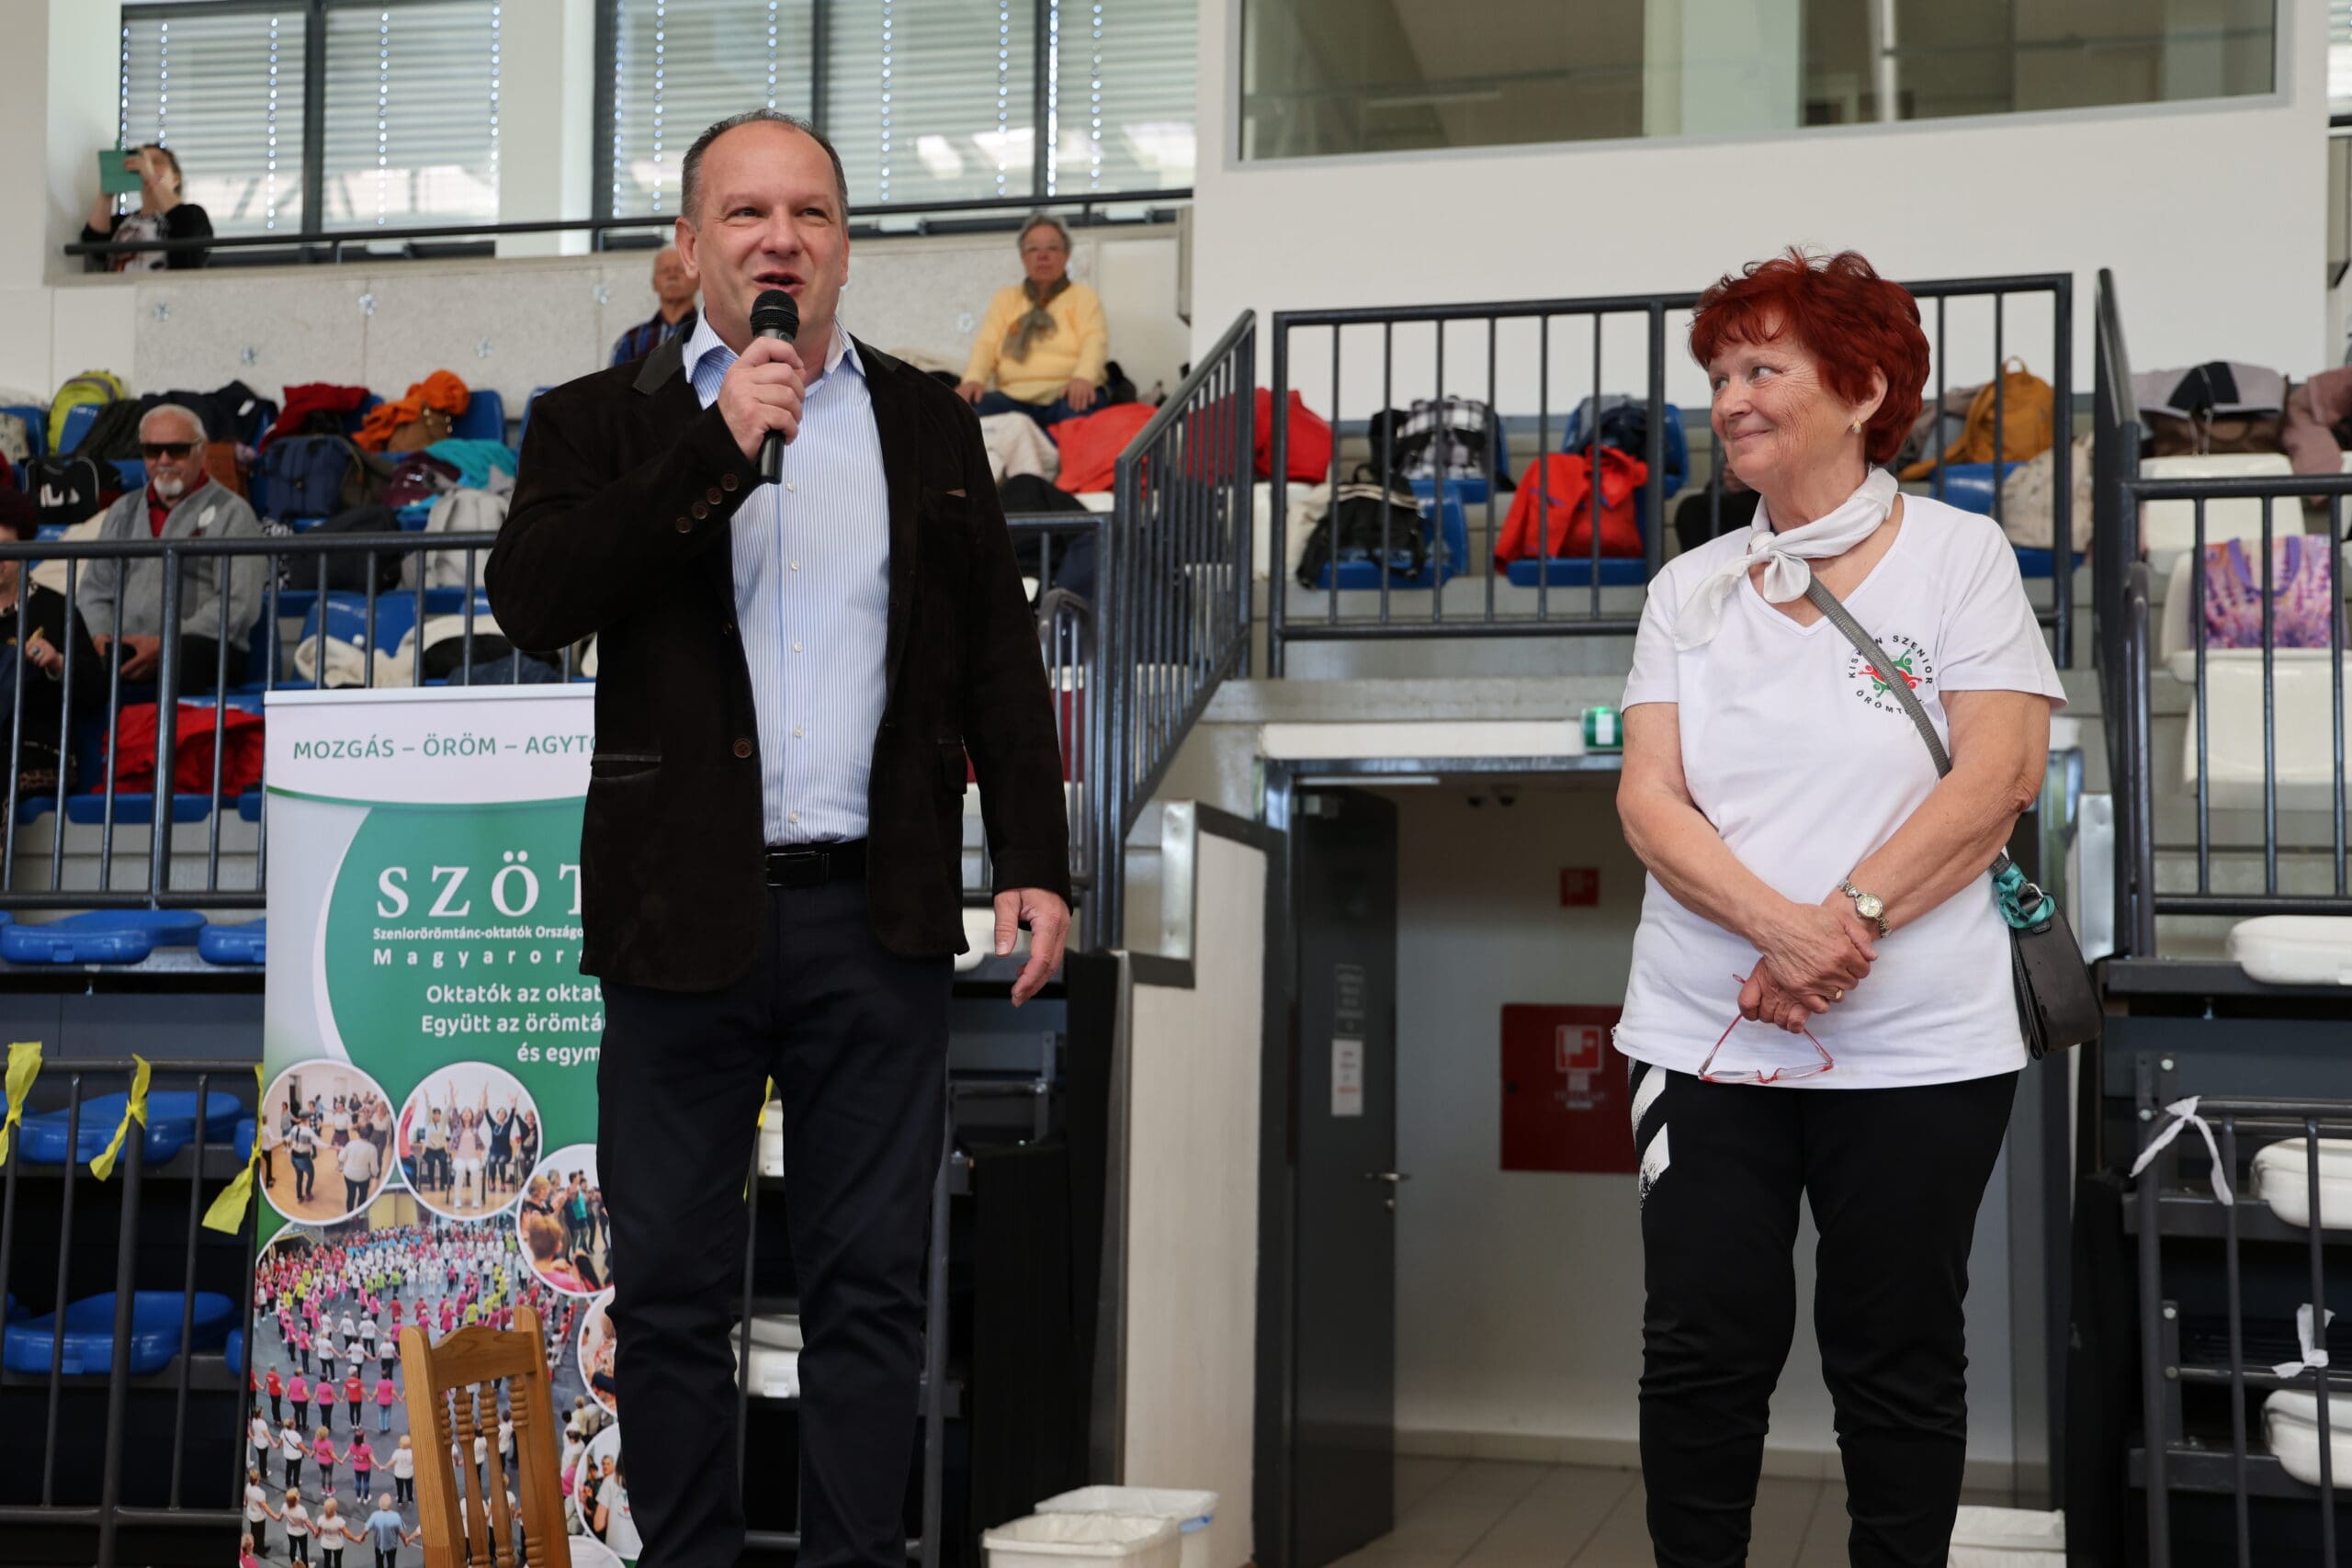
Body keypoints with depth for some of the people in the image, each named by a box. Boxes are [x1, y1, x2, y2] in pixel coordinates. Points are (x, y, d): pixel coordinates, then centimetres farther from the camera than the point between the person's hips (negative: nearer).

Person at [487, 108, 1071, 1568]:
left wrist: (1035, 861, 1)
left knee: (871, 1280, 6)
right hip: (683, 914, -1)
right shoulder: (606, 420, 7)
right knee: (673, 1286, 7)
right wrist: (717, 450, -15)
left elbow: (1001, 662, 10)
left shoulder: (930, 422, 12)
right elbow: (531, 599, -11)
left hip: (879, 914, 1)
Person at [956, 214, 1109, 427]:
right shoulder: (1006, 298, 23)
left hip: (1067, 395, -3)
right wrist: (973, 378, -14)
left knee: (1079, 413, -41)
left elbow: (1095, 340, -2)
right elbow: (986, 343, 9)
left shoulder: (1082, 295, 15)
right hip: (1014, 397, 3)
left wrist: (1083, 377, -26)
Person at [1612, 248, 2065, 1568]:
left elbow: (1999, 778, -7)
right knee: (1704, 1348, 2)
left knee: (1899, 1360, 7)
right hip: (1705, 1035, 3)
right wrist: (1779, 924, -18)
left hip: (1918, 1043, -2)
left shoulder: (1959, 554, 2)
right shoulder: (1692, 587, 10)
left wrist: (1845, 924, -17)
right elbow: (1650, 797, 0)